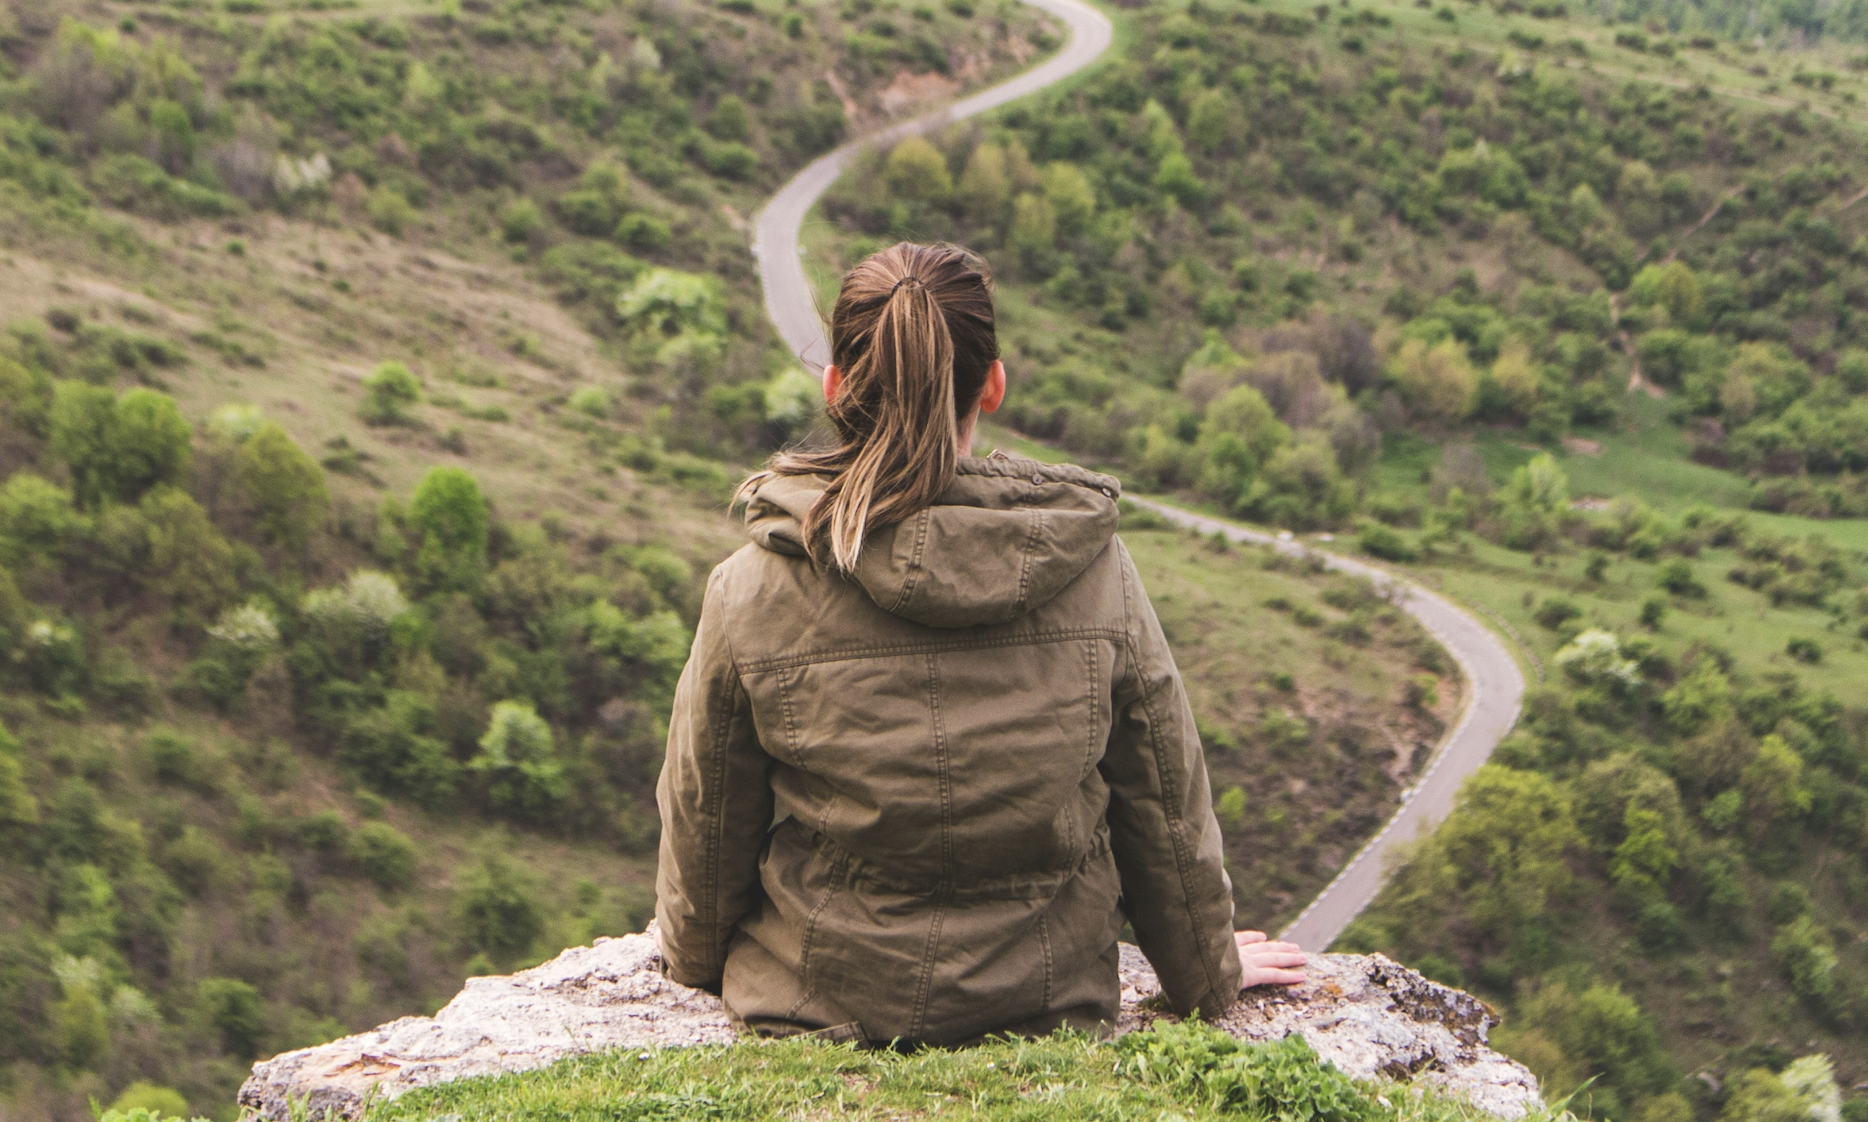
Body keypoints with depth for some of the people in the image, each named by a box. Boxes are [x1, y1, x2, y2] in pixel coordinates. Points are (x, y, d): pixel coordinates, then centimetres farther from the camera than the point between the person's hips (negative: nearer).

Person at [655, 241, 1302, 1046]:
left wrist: (694, 957, 19)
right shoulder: (1093, 569, -14)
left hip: (814, 1012, 0)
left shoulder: (754, 591, -18)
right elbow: (1167, 807, -2)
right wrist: (1208, 973, 17)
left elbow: (706, 825, -3)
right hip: (1051, 1007, 1)